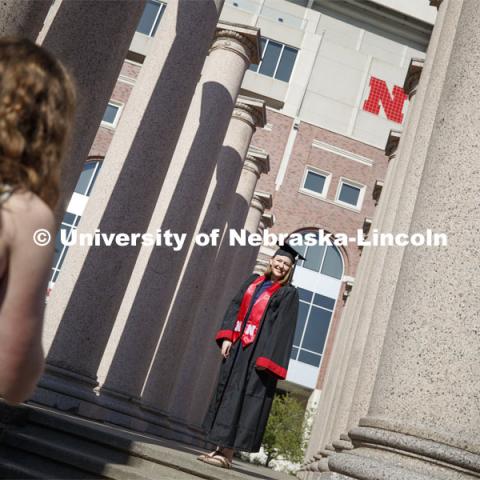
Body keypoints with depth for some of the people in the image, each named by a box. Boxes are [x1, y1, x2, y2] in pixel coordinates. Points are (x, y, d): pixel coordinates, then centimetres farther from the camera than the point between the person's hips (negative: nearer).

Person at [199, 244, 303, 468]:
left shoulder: (288, 293, 0)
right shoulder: (253, 281, 15)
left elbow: (282, 328, -8)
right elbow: (235, 307, 10)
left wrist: (267, 358, -18)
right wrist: (226, 337, -3)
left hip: (257, 351, -6)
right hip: (237, 346, 6)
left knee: (244, 398, -5)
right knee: (228, 393, 8)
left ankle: (227, 454, 0)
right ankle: (220, 448, 16)